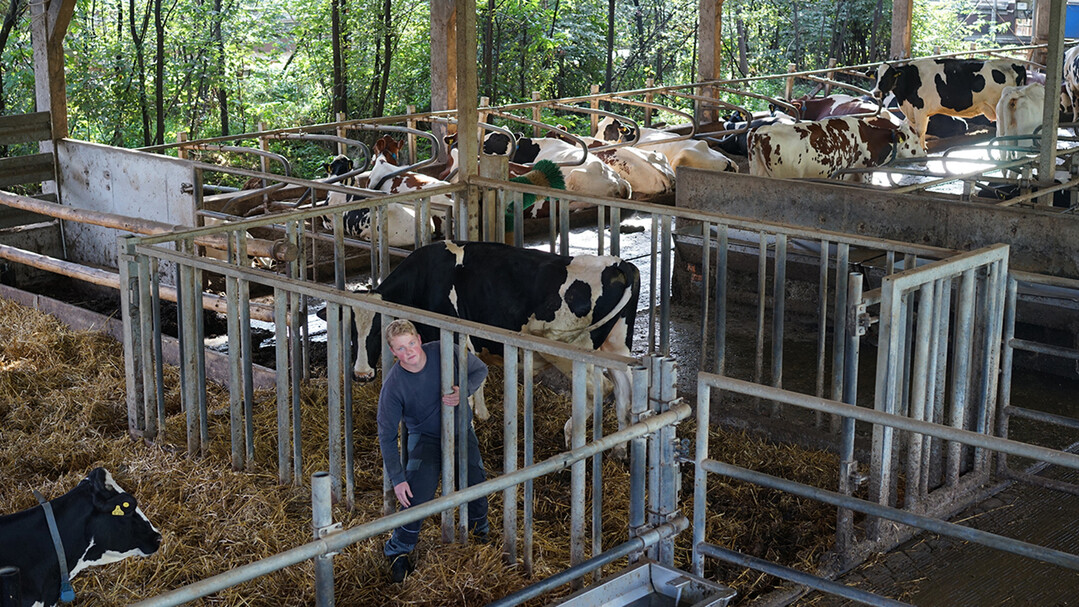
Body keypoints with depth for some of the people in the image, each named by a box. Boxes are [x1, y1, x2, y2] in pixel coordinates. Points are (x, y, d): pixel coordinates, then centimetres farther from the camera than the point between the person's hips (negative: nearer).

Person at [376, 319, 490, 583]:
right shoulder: (393, 385, -22)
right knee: (417, 492, -20)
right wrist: (397, 479, -19)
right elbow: (387, 435, -14)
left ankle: (481, 534, 19)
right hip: (424, 436, -2)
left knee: (476, 482, -14)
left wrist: (464, 392, -23)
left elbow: (480, 369, -1)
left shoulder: (445, 353, -19)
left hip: (460, 430, 2)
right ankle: (398, 551, 4)